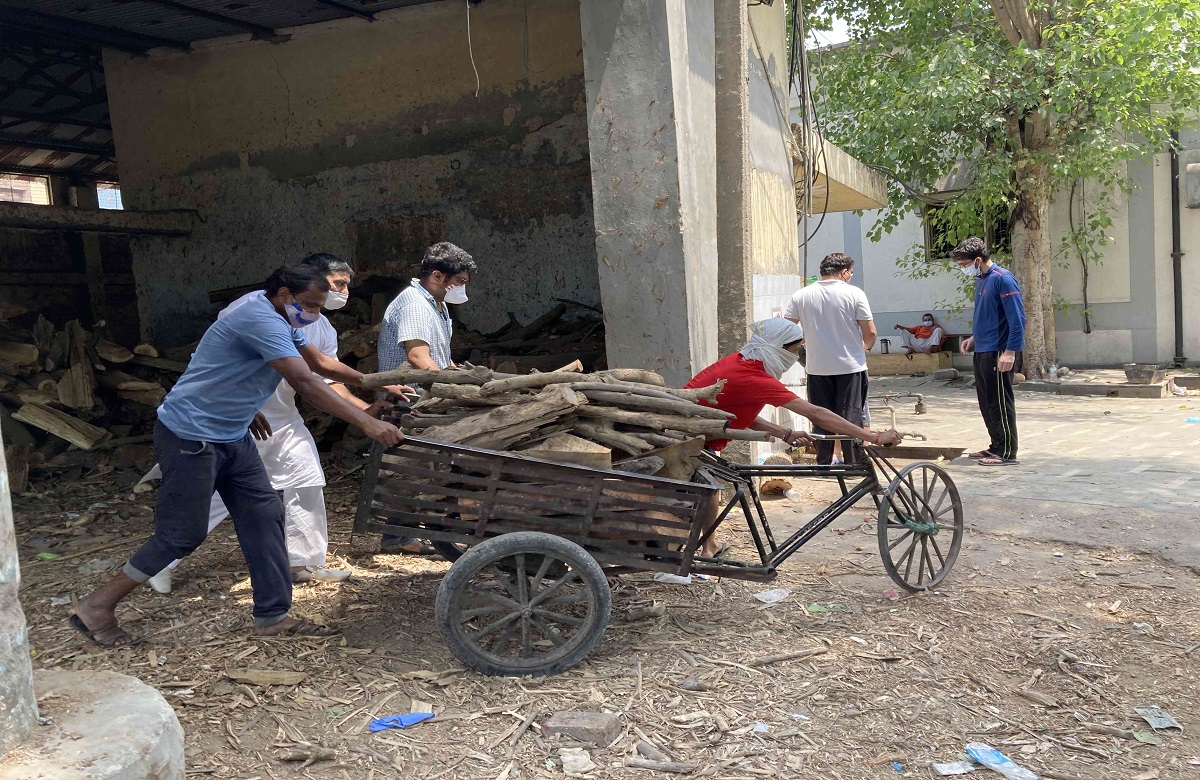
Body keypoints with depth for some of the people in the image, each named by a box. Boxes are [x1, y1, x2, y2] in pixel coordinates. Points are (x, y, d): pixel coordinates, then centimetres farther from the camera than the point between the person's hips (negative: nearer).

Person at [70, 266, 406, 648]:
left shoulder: (284, 323, 8)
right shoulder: (261, 320, -24)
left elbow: (321, 362, 22)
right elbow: (304, 382, -32)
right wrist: (367, 423, -34)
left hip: (231, 436, 10)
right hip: (189, 435, -10)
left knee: (264, 516, 4)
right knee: (183, 533, -3)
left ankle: (272, 617, 10)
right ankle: (97, 607, 14)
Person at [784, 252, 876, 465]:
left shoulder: (801, 295, 0)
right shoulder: (854, 294, -7)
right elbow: (870, 333, -8)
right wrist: (865, 347, 13)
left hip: (817, 368, 2)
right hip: (850, 366, -2)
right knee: (851, 416, 6)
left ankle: (823, 464, 18)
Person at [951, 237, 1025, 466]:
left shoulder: (1002, 279, -15)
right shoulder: (980, 280, 13)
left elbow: (1017, 317, -19)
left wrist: (1010, 351, -22)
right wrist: (974, 337, 15)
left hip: (998, 353, -9)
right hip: (981, 351, 9)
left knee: (1000, 404, -2)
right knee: (987, 404, 14)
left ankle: (1007, 453, 5)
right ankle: (996, 447, 25)